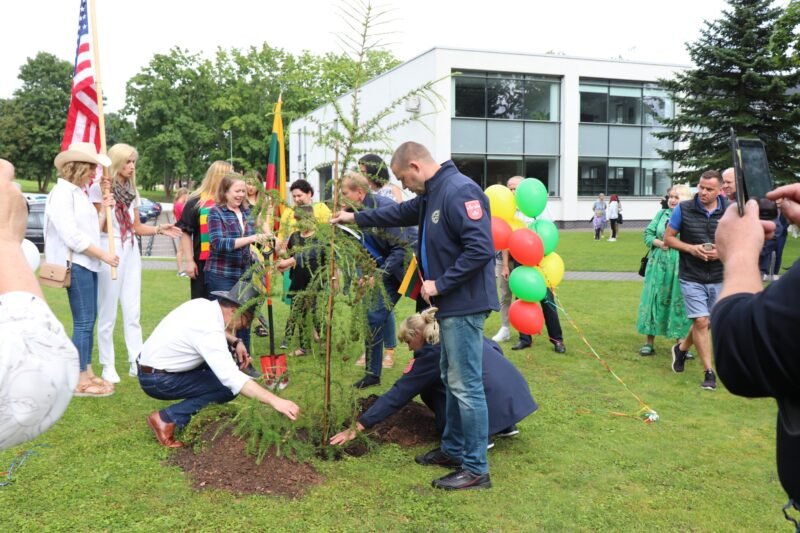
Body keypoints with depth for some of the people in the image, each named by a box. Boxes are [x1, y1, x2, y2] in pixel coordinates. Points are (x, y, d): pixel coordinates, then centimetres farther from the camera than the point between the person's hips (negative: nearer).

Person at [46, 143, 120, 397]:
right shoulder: (62, 193, -12)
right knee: (84, 321, -9)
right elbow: (72, 236, -19)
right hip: (74, 264, -10)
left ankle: (88, 374, 17)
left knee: (88, 320, 11)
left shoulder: (79, 193, 17)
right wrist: (104, 254, -14)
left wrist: (104, 209, 9)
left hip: (87, 263, 10)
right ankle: (81, 381, -4)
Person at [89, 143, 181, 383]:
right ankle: (108, 366, 7)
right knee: (108, 312, -1)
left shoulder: (132, 191, 15)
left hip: (131, 250, 7)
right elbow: (97, 226, -10)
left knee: (132, 311, 8)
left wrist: (159, 229, 1)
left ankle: (136, 361, 14)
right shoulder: (99, 188, -5)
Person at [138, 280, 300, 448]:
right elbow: (232, 378, -37)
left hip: (154, 367, 9)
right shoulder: (207, 329, -29)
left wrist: (236, 342, 3)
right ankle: (168, 418, -11)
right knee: (228, 388, -14)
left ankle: (195, 403, 15)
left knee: (223, 352, 11)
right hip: (157, 380, -9)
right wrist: (275, 401, -41)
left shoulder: (204, 305, -2)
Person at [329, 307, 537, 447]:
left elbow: (398, 394, -5)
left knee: (428, 388, 9)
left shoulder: (432, 354, -5)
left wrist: (358, 427, -2)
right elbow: (495, 348, 24)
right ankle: (504, 425, 20)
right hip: (515, 391, 8)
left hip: (495, 402, -8)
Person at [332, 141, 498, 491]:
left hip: (464, 305, -11)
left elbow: (481, 249, -27)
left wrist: (440, 283, -20)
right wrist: (356, 218, 34)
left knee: (466, 386, -5)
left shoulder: (460, 191, -20)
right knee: (453, 380, 19)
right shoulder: (431, 195, 13)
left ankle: (476, 469, 5)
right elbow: (401, 213, 31)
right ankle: (454, 448, 33)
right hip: (452, 305, 11)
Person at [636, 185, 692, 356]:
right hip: (658, 264, 3)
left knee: (679, 302, 1)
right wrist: (659, 243, -7)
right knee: (654, 300, 4)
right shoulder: (662, 214, 12)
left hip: (681, 266, -3)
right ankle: (650, 342, 12)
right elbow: (648, 234, 10)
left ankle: (681, 343, 13)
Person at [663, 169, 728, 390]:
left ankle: (681, 348, 43)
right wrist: (691, 248, -15)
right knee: (701, 322, -6)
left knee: (704, 322, 14)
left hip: (719, 278, 2)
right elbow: (668, 237, 1)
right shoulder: (684, 209, -6)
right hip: (692, 277, -2)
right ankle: (709, 372, 5)